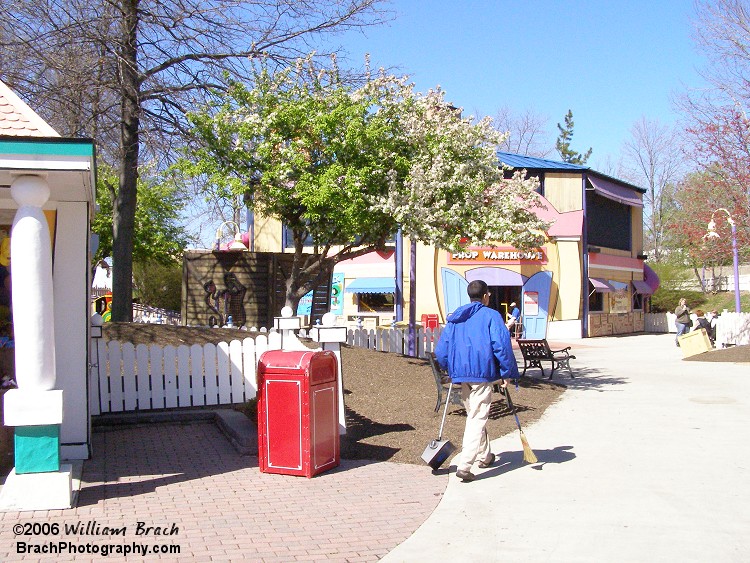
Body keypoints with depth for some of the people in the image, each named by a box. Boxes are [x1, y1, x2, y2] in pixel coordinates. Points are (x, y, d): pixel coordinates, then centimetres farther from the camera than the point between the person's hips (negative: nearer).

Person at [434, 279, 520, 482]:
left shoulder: (455, 317, 12)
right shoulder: (491, 315, -5)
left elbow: (441, 350, 11)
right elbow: (502, 345, -14)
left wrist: (452, 370, 21)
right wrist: (507, 373, -7)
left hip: (461, 373, 6)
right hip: (483, 374, -6)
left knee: (474, 415, 22)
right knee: (477, 419, -5)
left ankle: (484, 456, 38)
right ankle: (464, 465, -16)